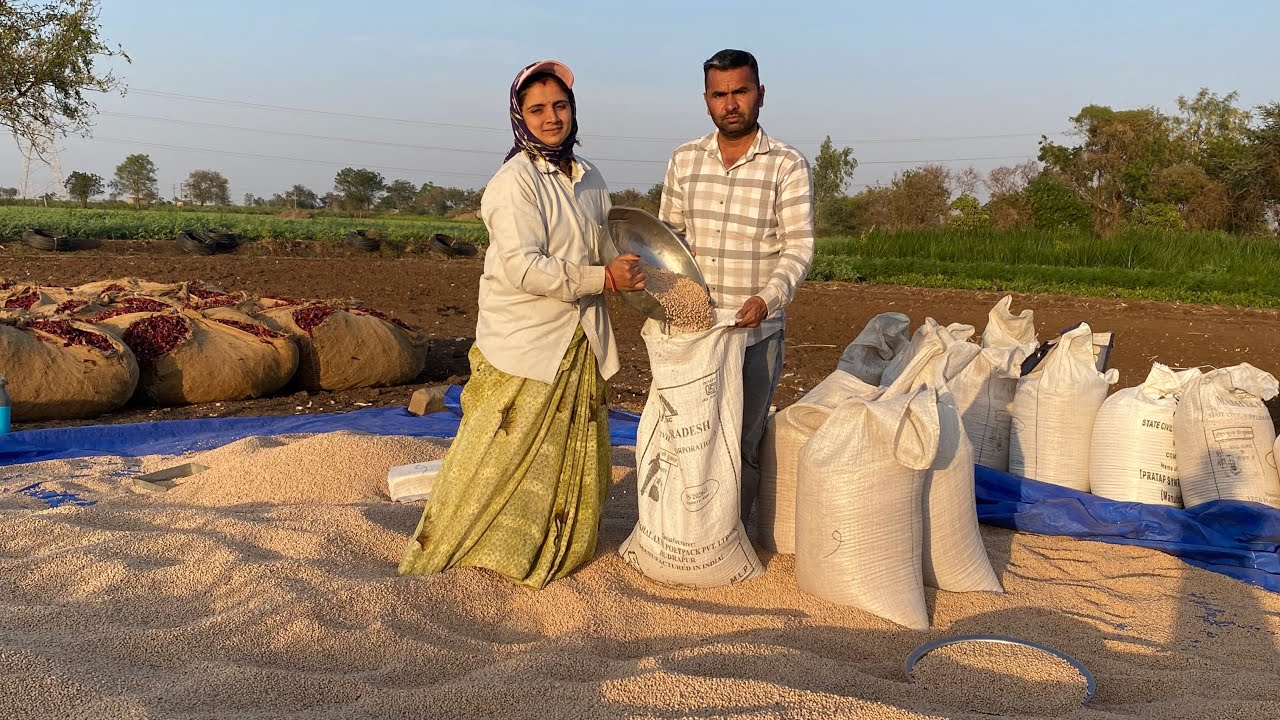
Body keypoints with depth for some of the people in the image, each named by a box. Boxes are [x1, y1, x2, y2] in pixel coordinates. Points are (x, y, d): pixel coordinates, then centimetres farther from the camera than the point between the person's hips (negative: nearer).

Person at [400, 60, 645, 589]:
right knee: (499, 462, 1)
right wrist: (604, 278, -20)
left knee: (575, 463, 15)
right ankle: (439, 557, 18)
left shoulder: (589, 179, 11)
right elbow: (523, 268, -23)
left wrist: (630, 270, 0)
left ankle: (557, 557, 33)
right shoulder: (515, 181, -14)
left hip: (579, 347, 7)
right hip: (524, 345, -7)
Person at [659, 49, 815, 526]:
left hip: (756, 329, -3)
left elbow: (798, 246, -8)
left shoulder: (788, 165, -5)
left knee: (745, 443, 7)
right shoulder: (684, 160, 6)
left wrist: (767, 297, -24)